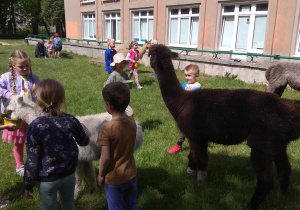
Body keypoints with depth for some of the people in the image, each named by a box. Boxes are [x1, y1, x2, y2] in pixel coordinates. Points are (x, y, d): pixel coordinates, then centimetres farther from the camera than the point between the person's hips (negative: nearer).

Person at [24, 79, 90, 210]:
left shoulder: (35, 126, -20)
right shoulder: (71, 121, -12)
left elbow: (32, 160, -16)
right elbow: (84, 142, 7)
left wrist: (28, 185, -2)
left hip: (47, 179, -2)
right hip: (69, 175, 3)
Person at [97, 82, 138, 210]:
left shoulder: (107, 128, -26)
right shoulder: (132, 122, -9)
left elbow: (105, 157, -22)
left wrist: (101, 175, -6)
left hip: (114, 178, -5)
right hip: (131, 173, 5)